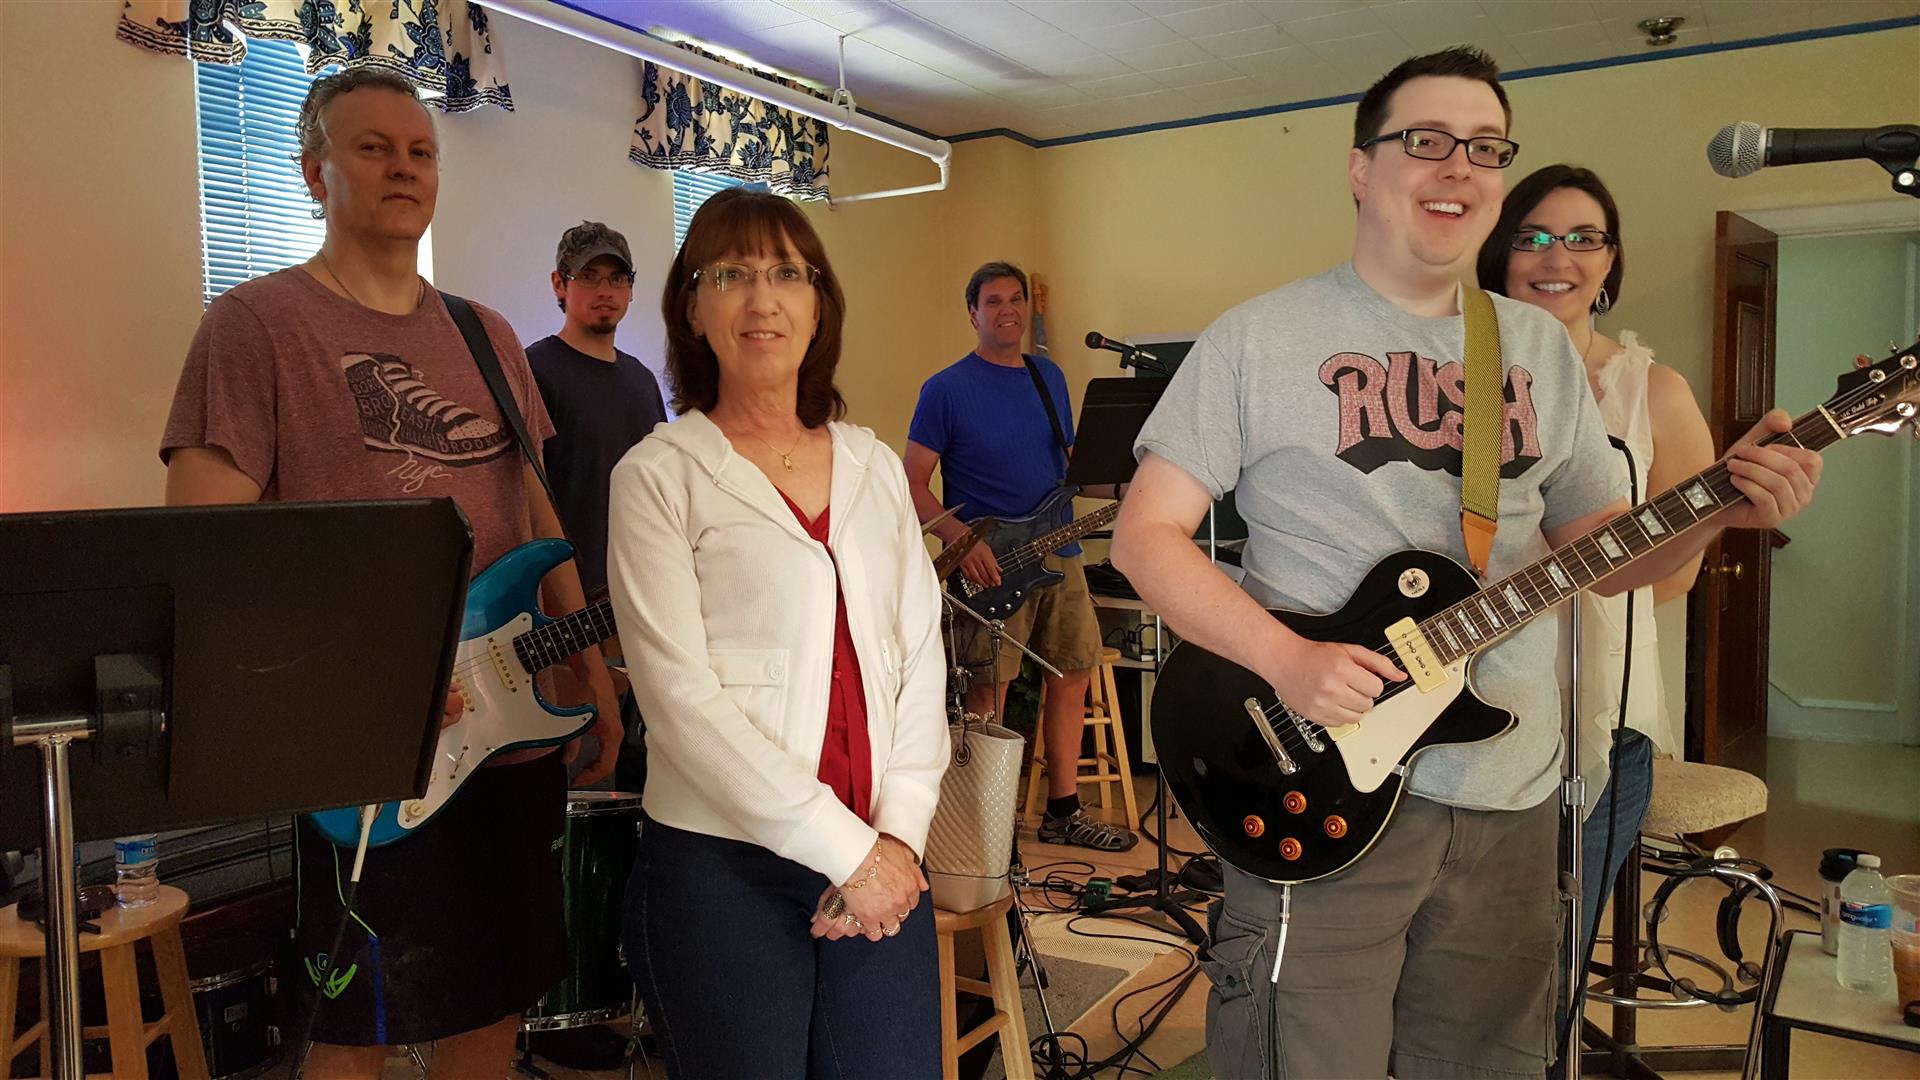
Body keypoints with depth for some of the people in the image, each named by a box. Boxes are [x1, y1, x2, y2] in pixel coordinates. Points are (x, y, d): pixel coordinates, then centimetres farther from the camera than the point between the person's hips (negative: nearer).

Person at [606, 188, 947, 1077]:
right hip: (721, 866, -4)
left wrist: (898, 835, -5)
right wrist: (842, 847, -13)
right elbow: (680, 697, -12)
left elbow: (920, 657, 7)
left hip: (879, 859, 4)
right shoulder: (659, 476, -4)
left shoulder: (874, 466, 9)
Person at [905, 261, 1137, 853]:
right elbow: (914, 484, -7)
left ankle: (1063, 812, 24)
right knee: (989, 696, -3)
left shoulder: (1048, 376, 14)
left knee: (1073, 676, 11)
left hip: (1060, 557, 7)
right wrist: (961, 540, -22)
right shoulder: (946, 389, -5)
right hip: (990, 564, -6)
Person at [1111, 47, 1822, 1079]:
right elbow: (1145, 533, -8)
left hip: (1510, 795, 5)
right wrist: (1288, 661, -20)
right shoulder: (1259, 336, -5)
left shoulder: (1542, 348, 11)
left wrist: (1719, 510, -7)